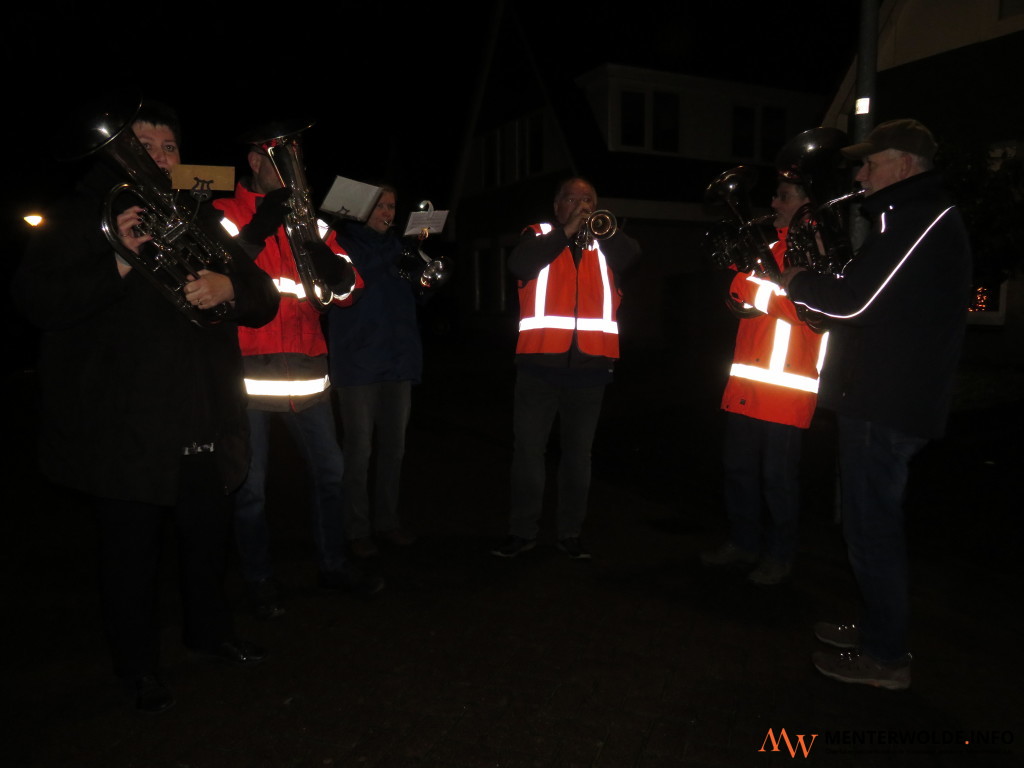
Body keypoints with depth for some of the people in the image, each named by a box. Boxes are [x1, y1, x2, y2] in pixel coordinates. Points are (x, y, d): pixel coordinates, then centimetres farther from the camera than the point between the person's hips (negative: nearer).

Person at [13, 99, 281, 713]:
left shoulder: (202, 220, 14)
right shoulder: (80, 218, 2)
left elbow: (263, 299, 9)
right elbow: (38, 298, -10)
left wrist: (228, 286, -14)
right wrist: (118, 264, -23)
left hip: (203, 416, 4)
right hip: (122, 420, -4)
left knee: (210, 531, 15)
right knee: (132, 547, 6)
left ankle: (209, 629, 39)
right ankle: (139, 665, 26)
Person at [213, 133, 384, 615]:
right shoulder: (224, 214, 1)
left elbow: (347, 290, 8)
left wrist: (324, 256, -12)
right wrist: (258, 230, -19)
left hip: (305, 366, 5)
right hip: (248, 370, -4)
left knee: (329, 470, 12)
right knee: (250, 484, 5)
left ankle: (333, 564, 30)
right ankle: (259, 581, 23)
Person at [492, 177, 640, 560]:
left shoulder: (605, 244, 13)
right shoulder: (538, 236, 9)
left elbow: (632, 254, -7)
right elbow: (519, 264, -12)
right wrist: (566, 230, -12)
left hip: (589, 365, 2)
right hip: (539, 362, -1)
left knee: (578, 451, 9)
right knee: (528, 448, 4)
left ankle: (571, 531, 21)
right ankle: (522, 530, 17)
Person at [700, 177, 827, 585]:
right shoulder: (773, 245, 17)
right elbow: (741, 302, 18)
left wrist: (753, 280, -20)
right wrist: (741, 264, 3)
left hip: (786, 386, -7)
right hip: (746, 381, 8)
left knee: (778, 476, 1)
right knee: (738, 467, 13)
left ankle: (779, 556, 16)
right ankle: (743, 543, 28)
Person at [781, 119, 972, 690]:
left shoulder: (918, 219, -15)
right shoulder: (928, 217, 18)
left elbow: (854, 302, -22)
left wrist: (797, 282, -6)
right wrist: (822, 278, 8)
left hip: (885, 403, -11)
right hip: (894, 397, 11)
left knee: (872, 526, -1)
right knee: (875, 521, 20)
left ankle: (886, 657, 12)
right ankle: (880, 627, 34)